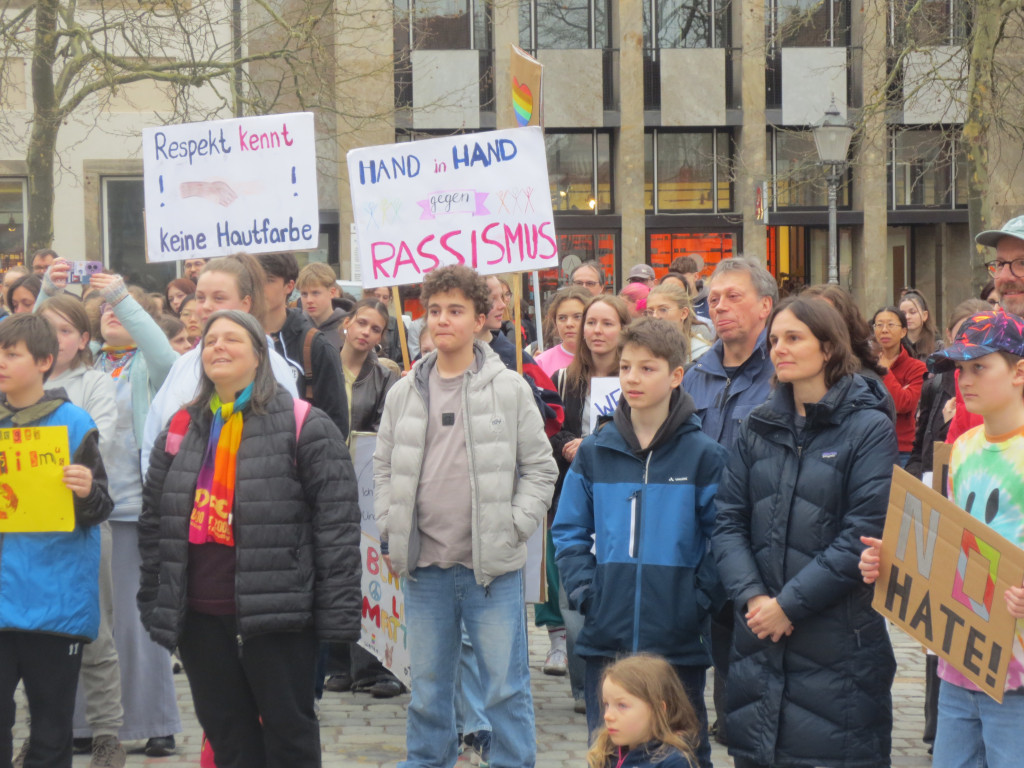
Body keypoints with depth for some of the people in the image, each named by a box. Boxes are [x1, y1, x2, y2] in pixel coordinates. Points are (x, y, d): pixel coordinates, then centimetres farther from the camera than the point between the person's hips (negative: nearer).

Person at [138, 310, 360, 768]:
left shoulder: (303, 426, -5)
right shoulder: (182, 429, 13)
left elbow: (337, 523, -9)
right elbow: (153, 521, 17)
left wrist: (338, 613, -14)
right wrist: (152, 606, 12)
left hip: (277, 614, -5)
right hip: (200, 616, 5)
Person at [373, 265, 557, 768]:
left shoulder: (509, 389, -2)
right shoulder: (405, 393, 7)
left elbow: (540, 467, 2)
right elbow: (384, 468, 15)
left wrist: (513, 529, -7)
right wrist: (390, 533, 5)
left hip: (493, 566, -3)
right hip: (425, 566, 3)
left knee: (506, 687, 1)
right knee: (428, 686, 14)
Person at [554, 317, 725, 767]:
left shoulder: (703, 455, -3)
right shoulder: (595, 452, 5)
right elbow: (569, 530, 8)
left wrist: (699, 601, -13)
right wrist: (584, 591, -4)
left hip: (679, 643, -3)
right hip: (606, 636, 3)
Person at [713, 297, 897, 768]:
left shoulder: (869, 428, -5)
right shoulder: (756, 429, 11)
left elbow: (864, 536, -12)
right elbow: (727, 520, 4)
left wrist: (789, 604, -14)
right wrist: (752, 597, -11)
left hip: (838, 646, -4)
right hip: (758, 641, 5)